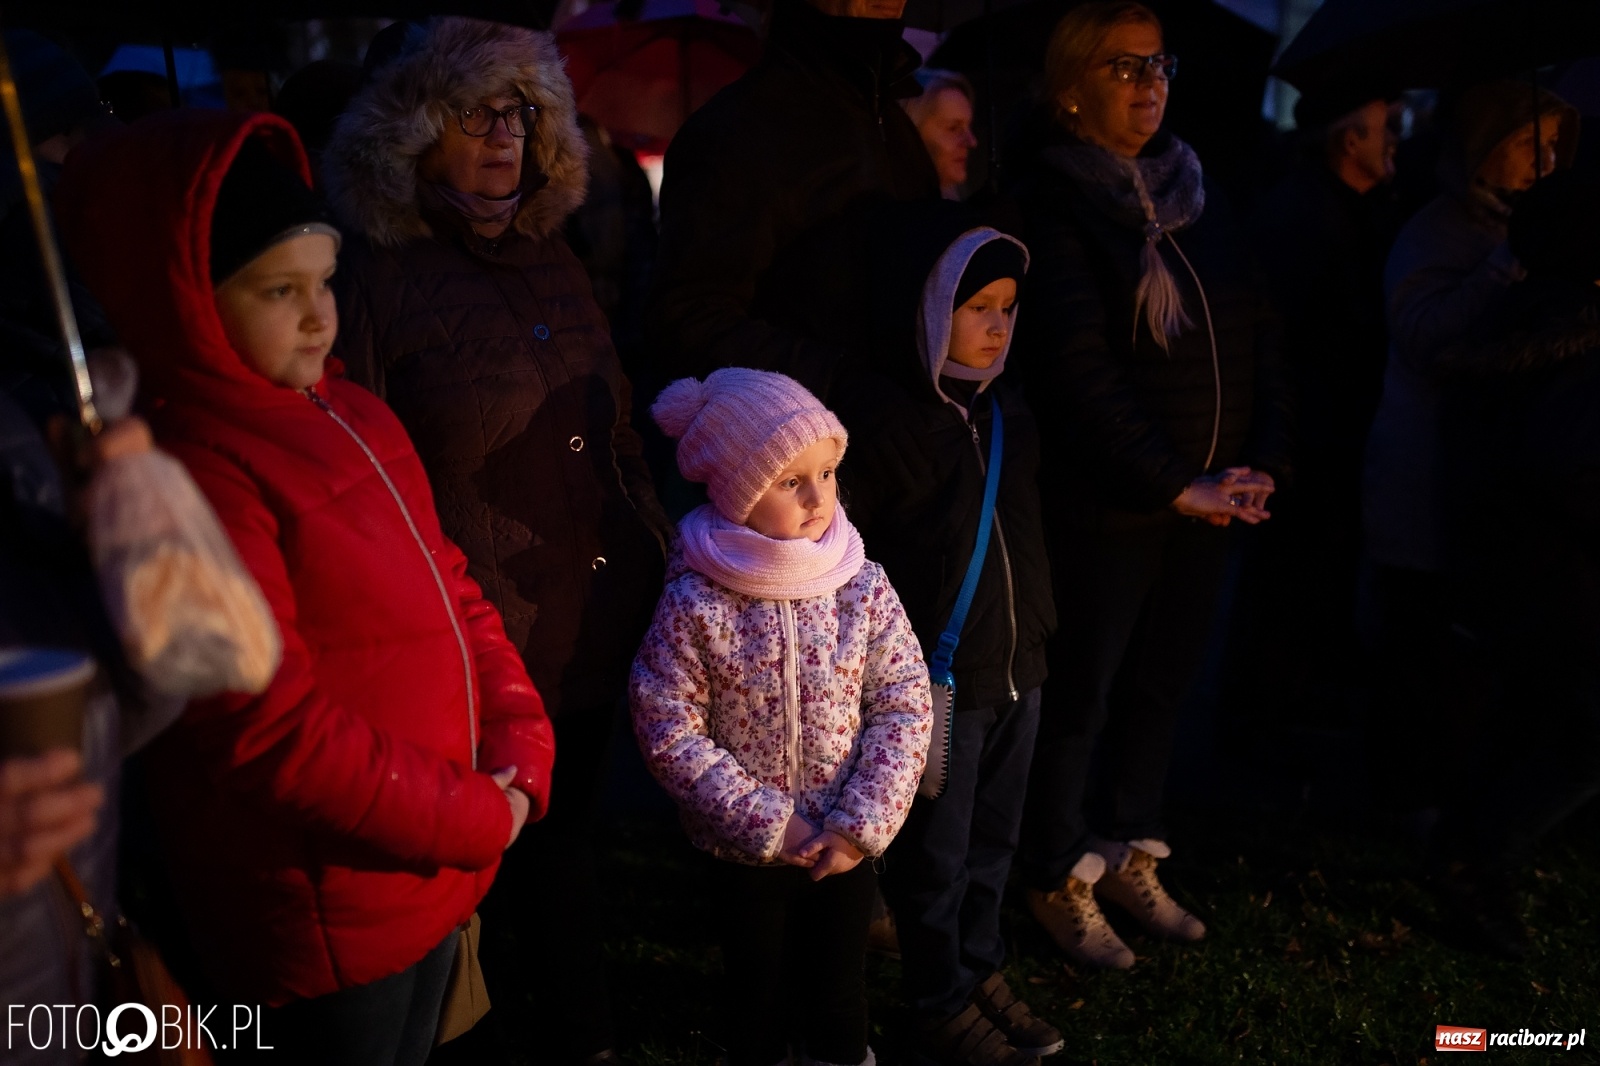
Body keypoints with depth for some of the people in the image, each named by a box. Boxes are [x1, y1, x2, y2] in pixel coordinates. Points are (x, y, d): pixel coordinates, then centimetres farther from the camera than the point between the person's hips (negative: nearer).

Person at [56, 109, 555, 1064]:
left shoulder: (355, 418, 5)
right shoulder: (192, 471, -21)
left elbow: (453, 591, 10)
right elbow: (272, 733, -23)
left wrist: (517, 761, -3)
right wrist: (475, 819, -14)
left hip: (441, 875, 8)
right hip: (323, 914, -8)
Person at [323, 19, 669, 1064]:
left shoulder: (553, 261, 10)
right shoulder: (377, 281, -10)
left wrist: (664, 547, 14)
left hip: (604, 617, 6)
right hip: (486, 651, -6)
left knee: (569, 833, 23)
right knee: (490, 863, 12)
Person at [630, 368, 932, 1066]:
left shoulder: (863, 586, -11)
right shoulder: (695, 605, -18)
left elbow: (904, 704, -8)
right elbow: (667, 730, -15)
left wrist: (863, 822, -15)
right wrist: (764, 822, -17)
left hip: (848, 844, 2)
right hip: (747, 850, -2)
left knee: (841, 989, 19)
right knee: (759, 993, 18)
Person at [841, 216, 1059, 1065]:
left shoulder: (1009, 411, 7)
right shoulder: (884, 420, -15)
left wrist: (1038, 629, 17)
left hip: (1016, 669, 7)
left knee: (993, 840, 19)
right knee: (936, 855, 8)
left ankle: (982, 973, 36)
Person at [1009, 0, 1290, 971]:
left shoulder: (1194, 194, 11)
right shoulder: (1054, 205, -9)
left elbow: (1259, 336, 10)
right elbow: (1078, 369, -17)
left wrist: (1265, 463, -3)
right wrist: (1173, 484, -16)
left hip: (1210, 498, 6)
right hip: (1106, 503, -6)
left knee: (1163, 682, 14)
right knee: (1081, 693, 4)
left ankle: (1129, 857, 31)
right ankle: (1061, 882, 21)